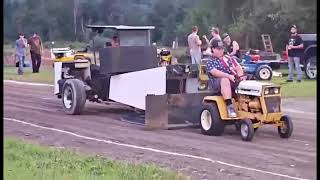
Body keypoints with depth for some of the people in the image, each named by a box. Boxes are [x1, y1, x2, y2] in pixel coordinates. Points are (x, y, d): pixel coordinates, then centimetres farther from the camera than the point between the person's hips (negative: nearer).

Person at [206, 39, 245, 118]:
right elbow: (215, 72, -15)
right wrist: (229, 76, -29)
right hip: (217, 85, -5)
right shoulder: (210, 62, 4)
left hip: (233, 81, 5)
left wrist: (240, 76, -11)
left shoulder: (228, 58, 21)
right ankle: (230, 106, -41)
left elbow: (238, 67, 11)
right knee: (225, 80, -38)